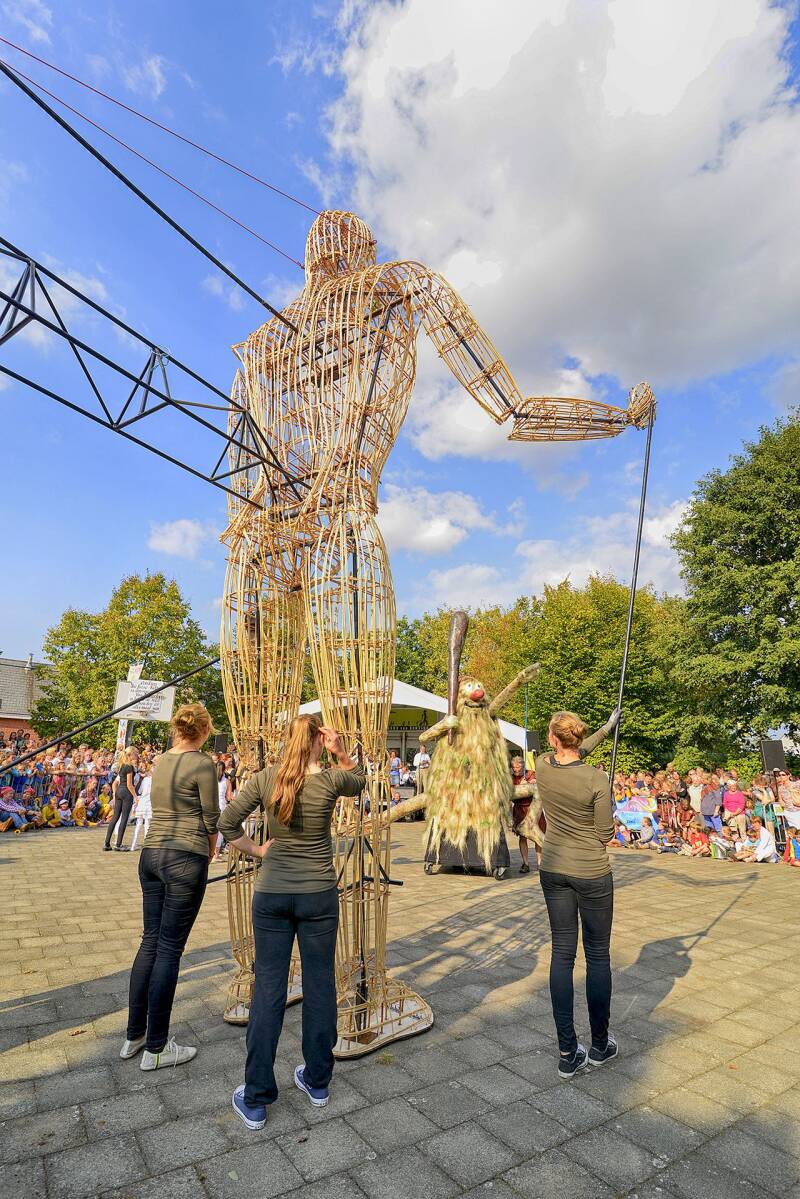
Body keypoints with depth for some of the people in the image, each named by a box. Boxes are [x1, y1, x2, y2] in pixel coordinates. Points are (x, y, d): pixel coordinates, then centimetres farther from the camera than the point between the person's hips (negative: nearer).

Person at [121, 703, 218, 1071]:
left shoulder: (162, 760, 9)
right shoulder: (202, 763, -12)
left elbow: (159, 808, 13)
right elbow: (211, 819, -8)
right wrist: (209, 854, 11)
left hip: (151, 854, 7)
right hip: (185, 860, -7)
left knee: (150, 941, 17)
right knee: (169, 948, 2)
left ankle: (134, 1035, 29)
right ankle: (156, 1048, 14)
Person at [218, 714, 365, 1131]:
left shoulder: (265, 778, -7)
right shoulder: (331, 781, -11)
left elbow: (226, 823, -5)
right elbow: (359, 779, 11)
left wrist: (256, 850, 4)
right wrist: (341, 753, -4)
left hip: (271, 893, 1)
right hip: (318, 894, -1)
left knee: (268, 990, 11)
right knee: (320, 985, 15)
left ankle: (255, 1100, 20)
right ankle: (317, 1082, 31)